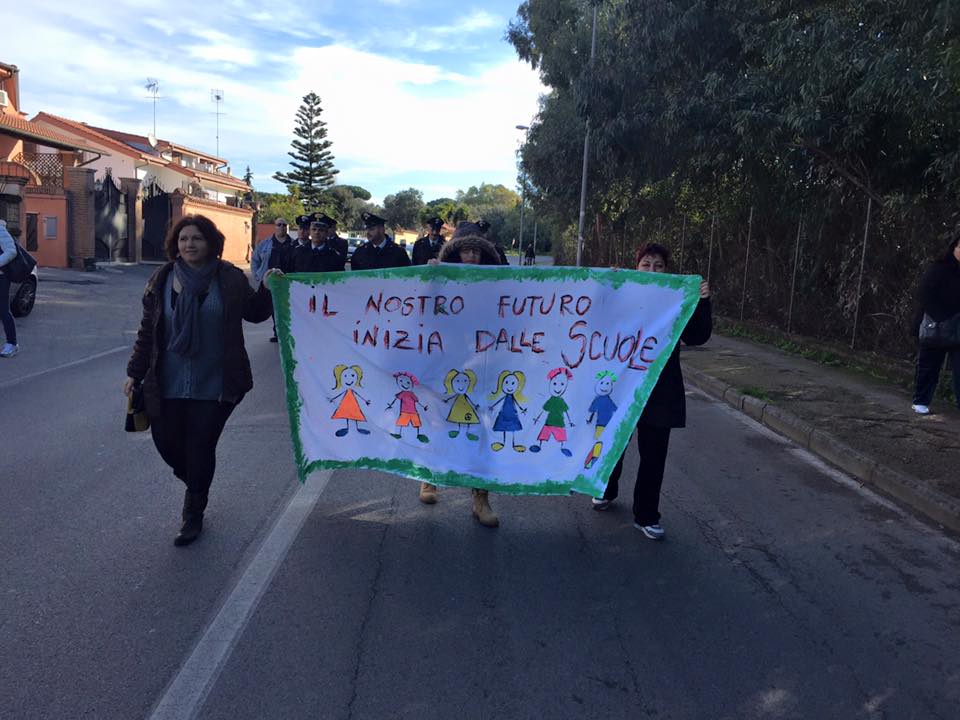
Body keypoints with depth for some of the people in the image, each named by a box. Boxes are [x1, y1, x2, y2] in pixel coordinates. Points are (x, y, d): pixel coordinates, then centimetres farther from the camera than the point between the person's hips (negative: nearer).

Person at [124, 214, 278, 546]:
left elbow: (255, 313, 10)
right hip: (168, 383, 2)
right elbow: (147, 331, 6)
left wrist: (267, 289, -8)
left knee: (201, 447, 4)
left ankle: (194, 515, 24)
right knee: (166, 441, 9)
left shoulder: (230, 279, -2)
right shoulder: (161, 281, 2)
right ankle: (195, 484, 42)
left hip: (215, 384, -2)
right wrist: (135, 372, 6)